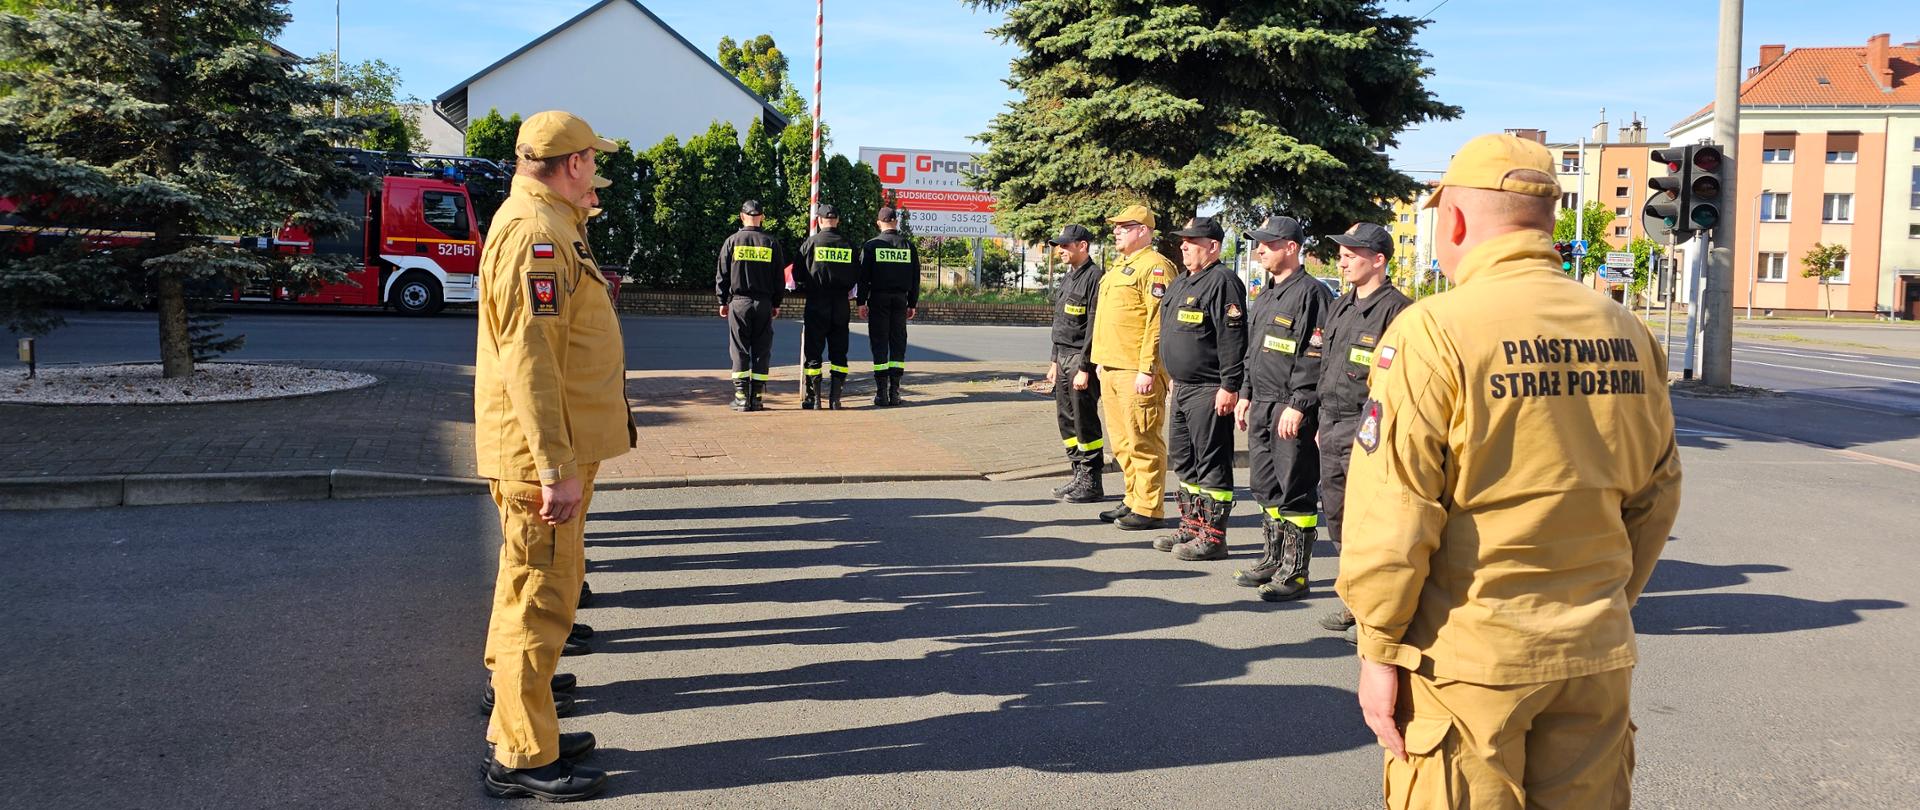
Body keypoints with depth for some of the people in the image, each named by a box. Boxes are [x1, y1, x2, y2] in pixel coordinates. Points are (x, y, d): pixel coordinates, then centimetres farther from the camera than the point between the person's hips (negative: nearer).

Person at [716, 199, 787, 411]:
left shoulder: (732, 241, 1)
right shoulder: (772, 243, 5)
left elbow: (722, 275, 3)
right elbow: (779, 276, 7)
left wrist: (723, 302, 11)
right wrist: (776, 304, 15)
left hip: (739, 303, -1)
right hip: (764, 304, 1)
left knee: (740, 350, 2)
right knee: (762, 351, 5)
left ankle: (741, 397, -2)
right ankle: (757, 397, 4)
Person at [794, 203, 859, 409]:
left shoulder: (811, 242, -5)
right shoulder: (848, 245, 3)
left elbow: (798, 274, -2)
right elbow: (857, 275, 9)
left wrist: (804, 290, 15)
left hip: (816, 303, -3)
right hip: (841, 304, 3)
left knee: (813, 350, 3)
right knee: (839, 351, 8)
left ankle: (813, 398, 3)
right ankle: (835, 398, 5)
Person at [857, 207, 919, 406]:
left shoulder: (871, 245, -3)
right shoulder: (909, 246, 5)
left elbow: (863, 277, -4)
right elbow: (915, 278, 7)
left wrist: (861, 302, 0)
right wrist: (912, 304, 13)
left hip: (878, 299, -2)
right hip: (900, 299, 2)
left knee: (879, 344, 1)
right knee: (898, 343, 7)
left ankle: (881, 393, -3)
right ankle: (895, 392, 4)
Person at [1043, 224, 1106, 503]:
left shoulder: (1095, 277, -14)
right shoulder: (1067, 279, 16)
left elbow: (1095, 326, -18)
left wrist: (1085, 368, -21)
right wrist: (1055, 361, 20)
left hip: (1082, 359, -9)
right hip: (1064, 357, 9)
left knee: (1085, 422, -5)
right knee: (1066, 419, 12)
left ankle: (1092, 483, 3)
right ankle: (1079, 476, 21)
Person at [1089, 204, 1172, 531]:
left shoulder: (1155, 267, -11)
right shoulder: (1119, 268, 20)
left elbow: (1158, 323, -18)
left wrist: (1147, 370, -22)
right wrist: (1101, 361, 21)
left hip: (1137, 372, -10)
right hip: (1111, 369, 10)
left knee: (1144, 441, -4)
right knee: (1122, 441, 14)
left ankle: (1149, 509, 3)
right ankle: (1134, 500, 24)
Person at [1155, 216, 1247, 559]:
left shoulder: (1222, 282, -13)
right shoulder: (1181, 284, 17)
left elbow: (1233, 339, -19)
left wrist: (1229, 386, -23)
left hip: (1210, 392, -10)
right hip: (1182, 388, 10)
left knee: (1212, 466, -4)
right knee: (1184, 462, 16)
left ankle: (1213, 537, 2)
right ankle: (1194, 528, 26)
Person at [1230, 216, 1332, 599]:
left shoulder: (1311, 293, -12)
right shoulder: (1265, 294, 17)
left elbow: (1316, 356, -18)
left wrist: (1298, 406, -21)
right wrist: (1246, 395, 19)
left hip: (1293, 411, -9)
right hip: (1261, 406, 9)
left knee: (1295, 492, -3)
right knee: (1265, 487, 15)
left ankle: (1294, 573, 4)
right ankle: (1272, 560, 28)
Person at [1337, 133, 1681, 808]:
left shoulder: (1432, 331, -14)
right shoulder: (1626, 333, 4)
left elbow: (1392, 515, -16)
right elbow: (1655, 495, 12)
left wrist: (1379, 648, -7)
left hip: (1468, 657, -5)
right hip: (1598, 656, 5)